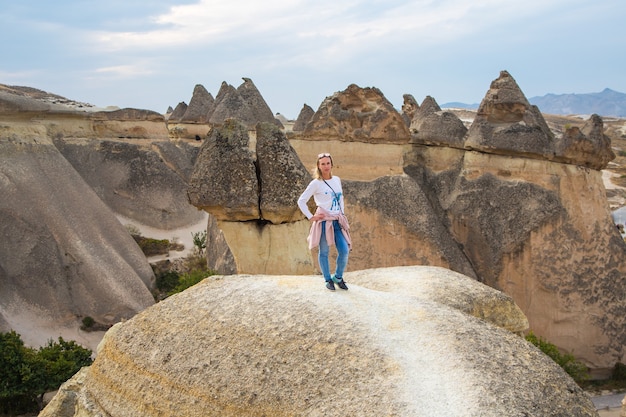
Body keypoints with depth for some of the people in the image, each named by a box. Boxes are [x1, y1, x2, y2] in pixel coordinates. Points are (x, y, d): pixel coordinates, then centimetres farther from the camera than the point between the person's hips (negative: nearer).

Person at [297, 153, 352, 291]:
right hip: (324, 221, -4)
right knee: (324, 252, 3)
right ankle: (328, 280, 18)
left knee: (344, 251, -3)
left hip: (338, 221, 5)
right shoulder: (316, 183, -6)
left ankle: (338, 277, 17)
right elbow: (301, 201, -6)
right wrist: (311, 217, -8)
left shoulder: (337, 180, 10)